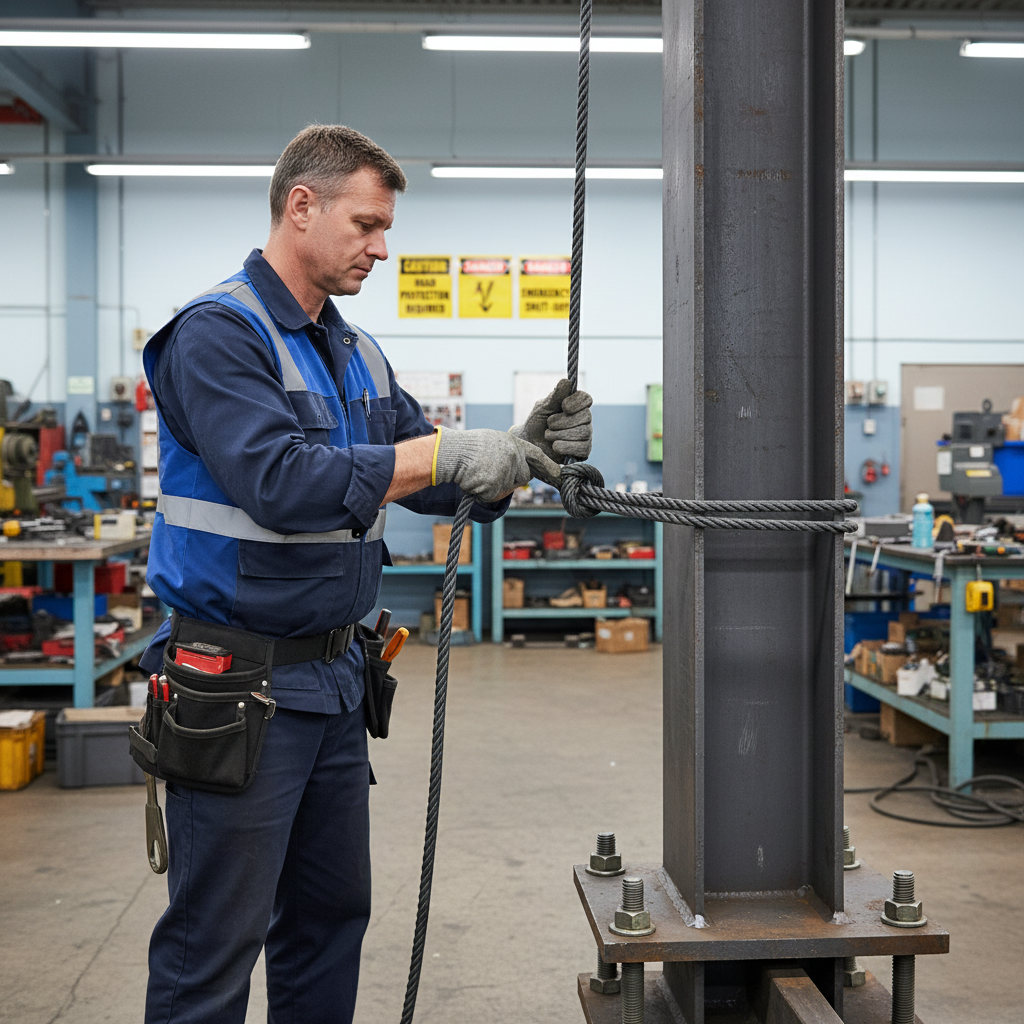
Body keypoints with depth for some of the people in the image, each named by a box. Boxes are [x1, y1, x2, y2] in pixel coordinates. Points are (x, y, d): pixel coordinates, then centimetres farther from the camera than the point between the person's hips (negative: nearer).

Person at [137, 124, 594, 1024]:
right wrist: (445, 451, -26)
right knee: (217, 937, 1)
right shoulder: (217, 333, -12)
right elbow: (277, 481, -26)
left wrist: (522, 450, -8)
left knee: (332, 913, 17)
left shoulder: (354, 352, 14)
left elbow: (432, 480, 11)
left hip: (333, 674, 9)